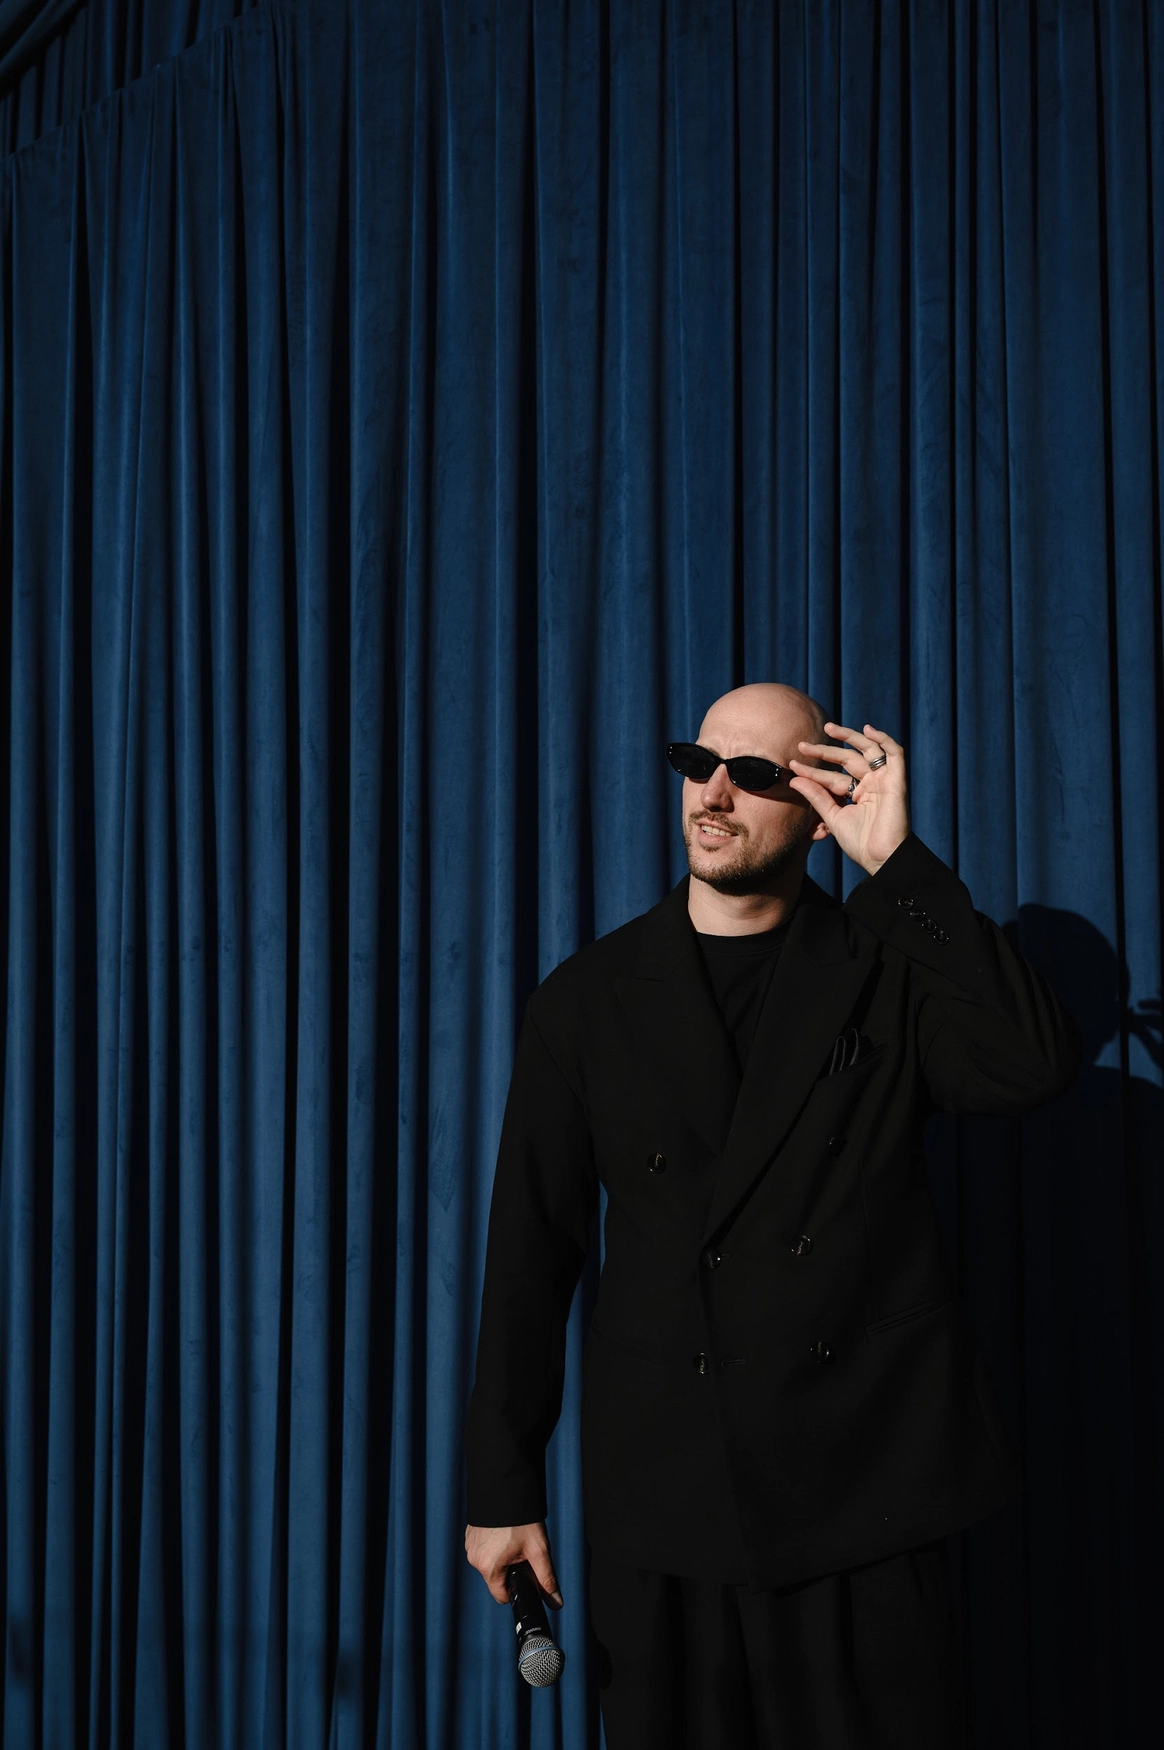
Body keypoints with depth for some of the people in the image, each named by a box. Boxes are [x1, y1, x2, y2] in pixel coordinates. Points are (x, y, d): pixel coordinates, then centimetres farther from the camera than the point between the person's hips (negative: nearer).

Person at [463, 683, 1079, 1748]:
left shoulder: (892, 971, 3)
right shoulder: (589, 998, 4)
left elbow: (1034, 1067, -17)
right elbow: (530, 1251, 4)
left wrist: (896, 863, -15)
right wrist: (504, 1490, 4)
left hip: (864, 1495, 0)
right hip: (659, 1494, 1)